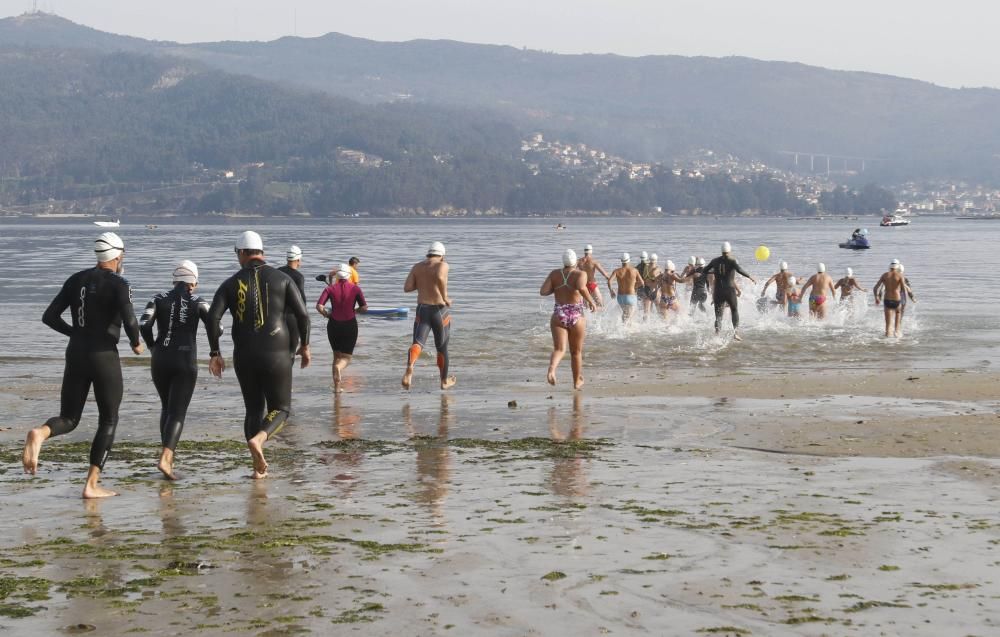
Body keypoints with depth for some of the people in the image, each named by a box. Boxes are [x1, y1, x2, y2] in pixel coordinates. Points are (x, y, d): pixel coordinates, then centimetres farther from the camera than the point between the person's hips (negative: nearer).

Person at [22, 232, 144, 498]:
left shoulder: (76, 280, 10)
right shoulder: (118, 284, -8)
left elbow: (49, 316, 9)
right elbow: (129, 320, -22)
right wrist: (136, 343, -2)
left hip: (75, 356, 5)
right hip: (104, 357, -5)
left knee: (69, 419, 11)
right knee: (108, 421, 10)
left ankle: (39, 434, -25)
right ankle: (91, 485, 3)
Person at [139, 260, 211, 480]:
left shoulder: (159, 299, 5)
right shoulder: (198, 302, 1)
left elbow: (144, 325, -10)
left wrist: (152, 347, 5)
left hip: (160, 361, 3)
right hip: (185, 363, -3)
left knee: (167, 407, 24)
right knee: (178, 413, -4)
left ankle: (168, 455, 22)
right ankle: (165, 459, -24)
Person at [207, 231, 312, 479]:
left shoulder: (231, 284, 3)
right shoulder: (281, 279, 1)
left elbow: (213, 317, -7)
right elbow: (302, 314, -3)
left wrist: (215, 353, 1)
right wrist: (305, 345, 11)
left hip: (244, 356, 2)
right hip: (276, 355, -2)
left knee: (254, 409, 16)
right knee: (280, 408, 10)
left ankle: (259, 467, 13)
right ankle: (258, 439, -20)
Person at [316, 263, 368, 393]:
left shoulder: (330, 288, -2)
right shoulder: (355, 289, -3)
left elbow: (319, 306, -12)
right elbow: (364, 308, -9)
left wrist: (327, 314, 6)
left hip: (334, 324, 1)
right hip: (350, 325, -1)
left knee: (336, 355, 18)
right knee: (346, 357, 6)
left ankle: (337, 387, 13)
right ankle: (339, 367, -31)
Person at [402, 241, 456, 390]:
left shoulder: (417, 267, 8)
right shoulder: (442, 265, -4)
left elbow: (407, 287, 0)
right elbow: (440, 277, -27)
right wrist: (445, 298, -16)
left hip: (422, 310, 2)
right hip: (440, 311, -2)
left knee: (418, 343, -10)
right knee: (442, 347, 16)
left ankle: (409, 369, -42)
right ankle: (444, 381, 32)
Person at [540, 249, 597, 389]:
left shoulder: (554, 274, 3)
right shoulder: (581, 274, -6)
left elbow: (543, 292, -3)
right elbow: (581, 288, -26)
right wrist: (591, 301, -12)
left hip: (558, 315, 1)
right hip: (576, 315, -1)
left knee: (559, 349, -5)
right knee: (576, 351, 16)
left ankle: (551, 369, -36)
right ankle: (577, 381, 29)